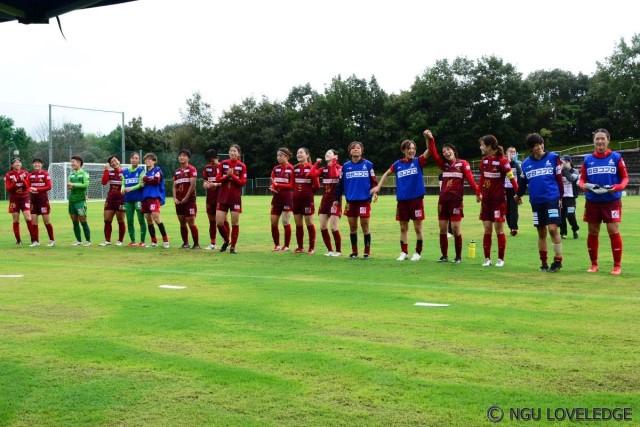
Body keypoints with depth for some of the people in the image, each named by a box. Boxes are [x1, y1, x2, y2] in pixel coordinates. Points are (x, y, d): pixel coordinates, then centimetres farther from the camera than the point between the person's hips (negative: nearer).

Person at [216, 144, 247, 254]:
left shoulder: (242, 166, 0)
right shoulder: (223, 164, 4)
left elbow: (242, 182, -6)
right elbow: (217, 179, -1)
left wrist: (232, 176, -17)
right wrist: (226, 176, -16)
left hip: (235, 198, -1)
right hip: (223, 196, 2)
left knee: (235, 223, 0)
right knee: (219, 222, -3)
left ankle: (233, 247, 10)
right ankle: (226, 240, 22)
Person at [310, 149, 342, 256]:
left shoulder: (339, 168, -2)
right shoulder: (323, 169, 12)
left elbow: (335, 174, -25)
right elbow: (313, 173, -5)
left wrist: (333, 163, -17)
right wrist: (317, 163, -2)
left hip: (335, 200, -6)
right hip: (325, 200, 6)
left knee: (333, 228, -9)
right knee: (323, 227, 3)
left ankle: (338, 251, 5)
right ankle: (330, 250, 14)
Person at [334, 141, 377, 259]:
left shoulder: (368, 164, 2)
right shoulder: (346, 166, 7)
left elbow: (373, 181, 1)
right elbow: (341, 183, 9)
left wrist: (375, 192, -16)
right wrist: (337, 199, 8)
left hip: (364, 200, -2)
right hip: (351, 201, 2)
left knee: (365, 226, -1)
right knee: (352, 227, 6)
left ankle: (367, 252, 8)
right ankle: (354, 252, 16)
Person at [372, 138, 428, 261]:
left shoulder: (418, 161, -2)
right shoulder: (398, 164, 5)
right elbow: (386, 173, 19)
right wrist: (378, 186, 11)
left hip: (416, 199, -3)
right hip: (402, 200, 3)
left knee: (417, 227, 2)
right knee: (403, 228, 9)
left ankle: (418, 252, 13)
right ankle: (404, 252, 19)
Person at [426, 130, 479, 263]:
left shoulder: (463, 163, -1)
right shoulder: (444, 165, 12)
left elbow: (470, 178, -12)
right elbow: (433, 154, 0)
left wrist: (478, 192, -25)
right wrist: (430, 139, -13)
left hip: (456, 200, -5)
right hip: (443, 200, 5)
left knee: (455, 228, -6)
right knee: (443, 228, 5)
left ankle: (458, 257, 5)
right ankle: (444, 256, 14)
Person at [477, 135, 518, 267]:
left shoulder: (502, 160, -14)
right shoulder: (484, 160, 6)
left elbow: (511, 178, -16)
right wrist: (478, 193, 21)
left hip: (498, 200, -6)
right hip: (486, 200, 6)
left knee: (499, 229, 0)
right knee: (487, 230, 5)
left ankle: (500, 259, 9)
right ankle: (487, 258, 10)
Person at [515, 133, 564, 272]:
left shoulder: (553, 157, -2)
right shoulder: (526, 163, 5)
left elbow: (559, 177, 2)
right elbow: (523, 181, 20)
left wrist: (560, 196, 4)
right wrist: (518, 195, 32)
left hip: (552, 199, -3)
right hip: (536, 202, 3)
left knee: (553, 229, -11)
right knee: (541, 233, 9)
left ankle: (558, 260, -1)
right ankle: (543, 262, 18)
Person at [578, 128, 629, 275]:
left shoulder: (616, 157, -1)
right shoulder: (588, 159, 6)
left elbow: (625, 177, 1)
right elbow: (582, 179, 9)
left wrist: (617, 187, -19)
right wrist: (583, 185, -14)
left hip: (612, 201, -3)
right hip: (592, 202, 3)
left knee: (613, 231, -8)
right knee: (592, 232, 7)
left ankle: (617, 265, 3)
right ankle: (594, 264, 20)